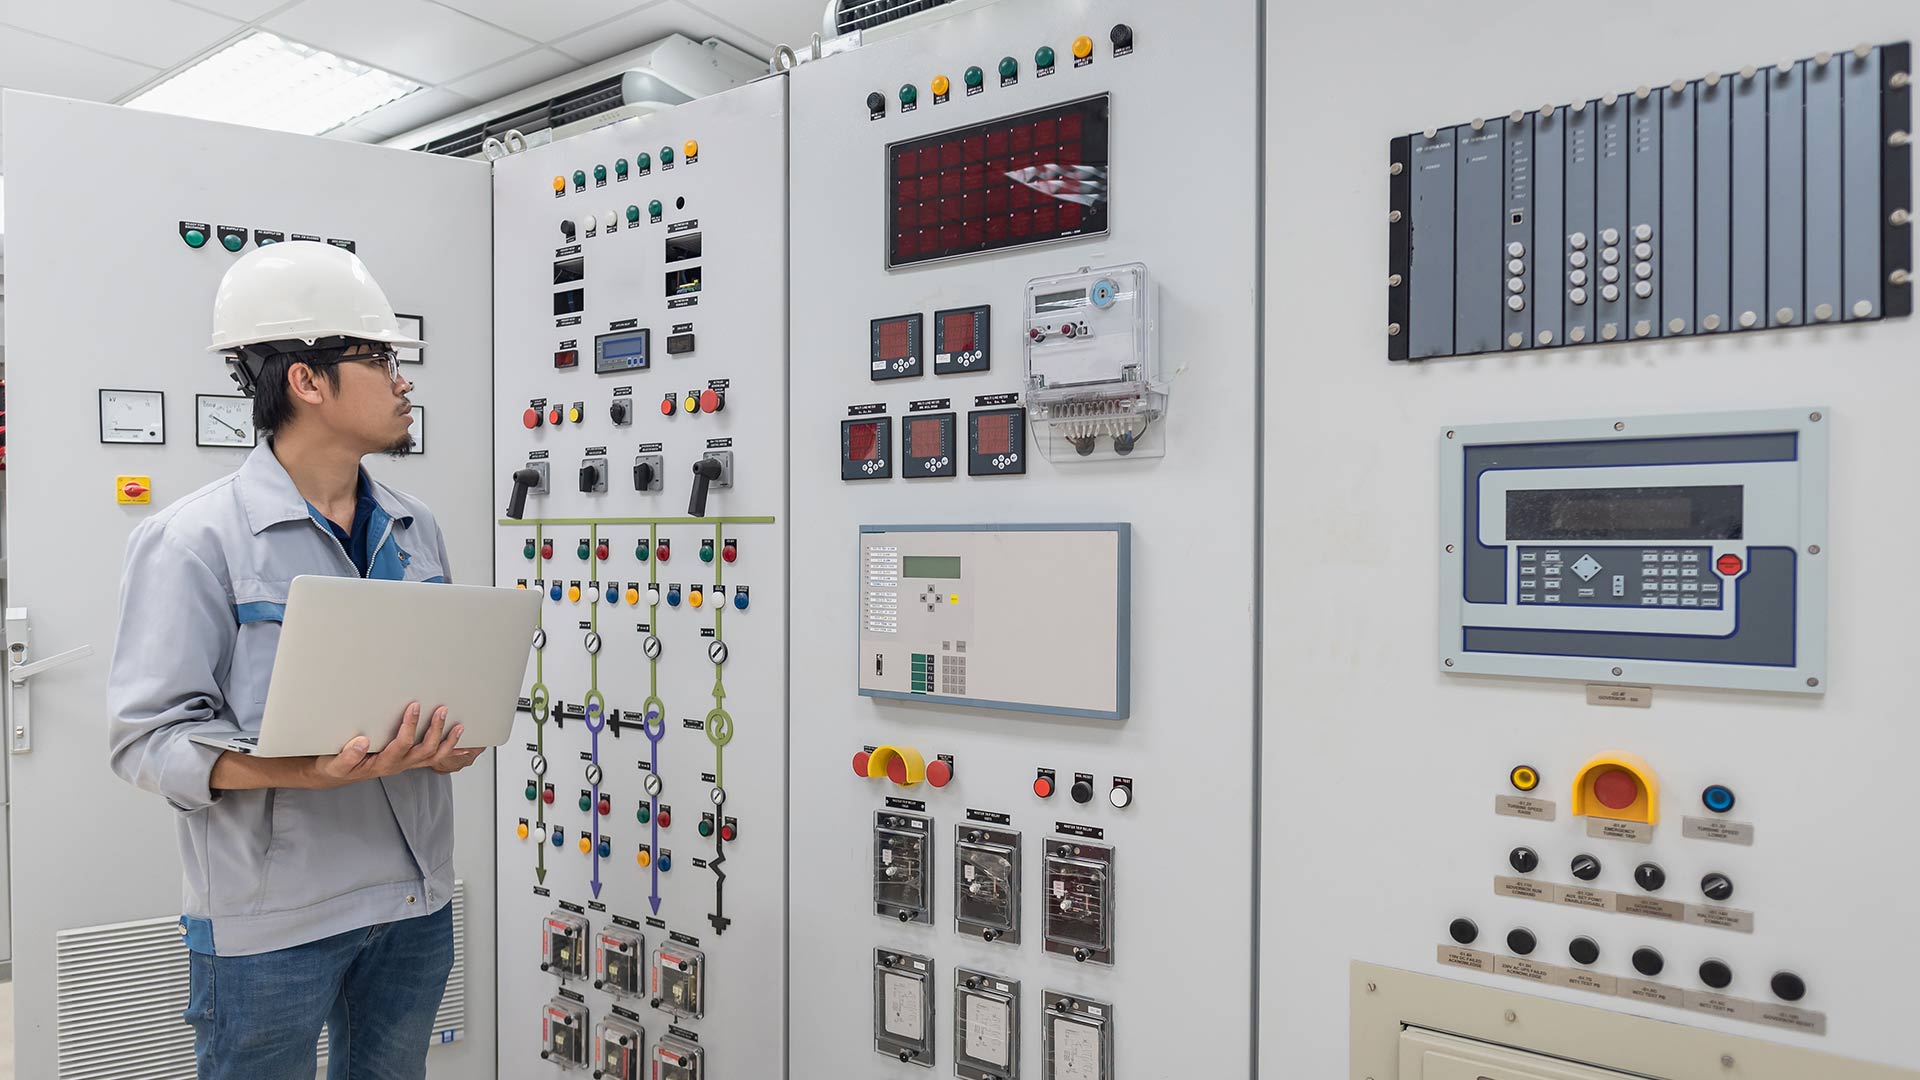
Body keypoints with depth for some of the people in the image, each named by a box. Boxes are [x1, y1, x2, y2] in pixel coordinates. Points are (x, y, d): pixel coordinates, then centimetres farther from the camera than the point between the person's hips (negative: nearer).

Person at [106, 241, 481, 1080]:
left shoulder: (415, 529, 8)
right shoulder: (194, 539, -11)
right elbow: (148, 734, -14)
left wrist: (455, 737, -6)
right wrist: (308, 771, -29)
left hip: (417, 903, 6)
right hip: (271, 918, -5)